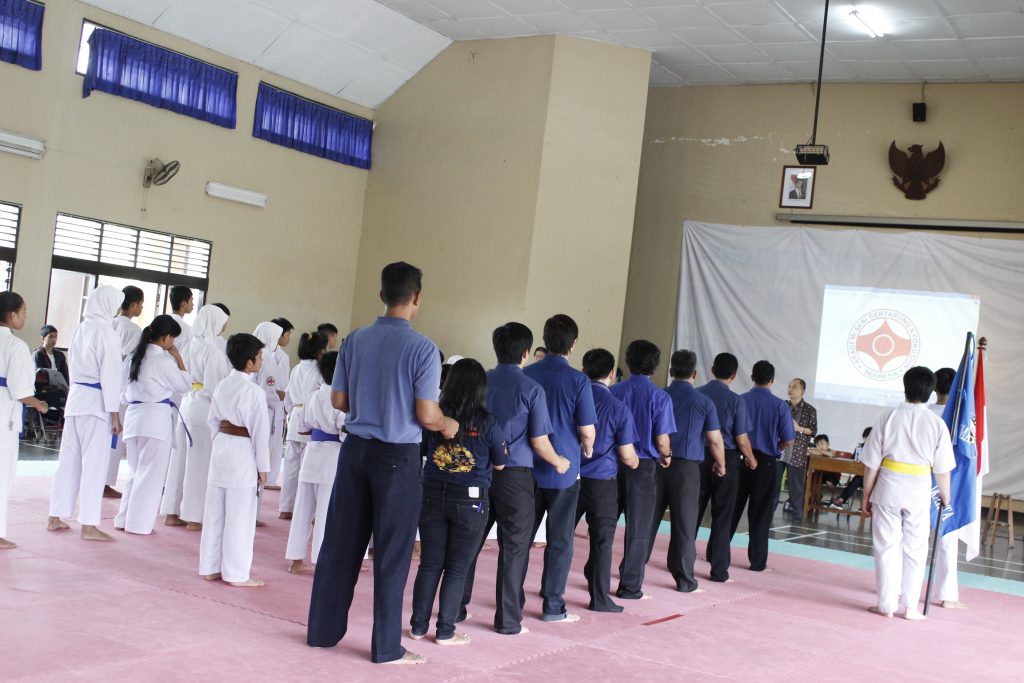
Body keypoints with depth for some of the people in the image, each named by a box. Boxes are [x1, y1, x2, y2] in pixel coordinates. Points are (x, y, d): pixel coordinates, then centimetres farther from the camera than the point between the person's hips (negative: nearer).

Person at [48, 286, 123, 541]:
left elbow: (76, 365, 13)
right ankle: (89, 526, 0)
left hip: (75, 398, 7)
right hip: (96, 401, -7)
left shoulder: (81, 329, 9)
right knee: (94, 463, -2)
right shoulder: (107, 333, -12)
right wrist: (115, 413, -11)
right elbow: (110, 374, -14)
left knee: (69, 459, 14)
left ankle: (55, 518, 21)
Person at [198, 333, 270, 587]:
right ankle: (236, 573, 7)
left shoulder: (223, 386, 7)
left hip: (221, 449, 7)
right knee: (240, 516, 1)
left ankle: (210, 567, 22)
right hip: (243, 453, -7)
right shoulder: (254, 392, -15)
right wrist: (263, 466, -6)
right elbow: (260, 430, -13)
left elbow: (212, 420, 13)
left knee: (215, 511, 13)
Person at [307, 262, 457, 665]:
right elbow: (426, 415, -14)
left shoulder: (355, 340, 2)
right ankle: (386, 647, 12)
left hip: (356, 448, 5)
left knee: (341, 543, 13)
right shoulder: (422, 348, -13)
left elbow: (339, 400, 6)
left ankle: (323, 630, 23)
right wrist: (448, 426, 6)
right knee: (391, 553, 4)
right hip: (397, 457, -5)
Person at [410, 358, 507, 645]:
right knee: (457, 568, 7)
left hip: (432, 494, 3)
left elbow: (422, 450, 13)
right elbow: (499, 464, 3)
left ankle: (418, 626, 19)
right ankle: (445, 632, 12)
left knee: (429, 564, 12)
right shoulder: (488, 424, -11)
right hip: (470, 500, -3)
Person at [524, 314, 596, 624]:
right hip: (563, 470, -4)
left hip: (529, 469, 4)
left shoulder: (527, 375, -1)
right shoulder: (578, 380, -12)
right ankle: (553, 606, 10)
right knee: (559, 541, 6)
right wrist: (587, 450, 10)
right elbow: (587, 431, -11)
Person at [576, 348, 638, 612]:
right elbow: (627, 456, -8)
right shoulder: (618, 408, -11)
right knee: (602, 540, 6)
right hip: (602, 481, -4)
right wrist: (635, 463, 14)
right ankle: (599, 598, 11)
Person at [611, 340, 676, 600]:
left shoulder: (615, 391, 0)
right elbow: (661, 439, -11)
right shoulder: (659, 397, -10)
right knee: (638, 528, 7)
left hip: (614, 462, 3)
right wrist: (666, 456, 10)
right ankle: (630, 586, 11)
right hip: (643, 466, -3)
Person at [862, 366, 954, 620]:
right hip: (919, 493, 0)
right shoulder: (937, 424, -4)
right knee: (915, 550, 10)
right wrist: (945, 496, 17)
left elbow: (871, 463, -1)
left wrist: (866, 495, 8)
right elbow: (942, 469, 1)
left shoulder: (889, 418, -3)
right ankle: (910, 606, 14)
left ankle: (886, 604, 11)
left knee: (886, 546, 7)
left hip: (888, 489, 0)